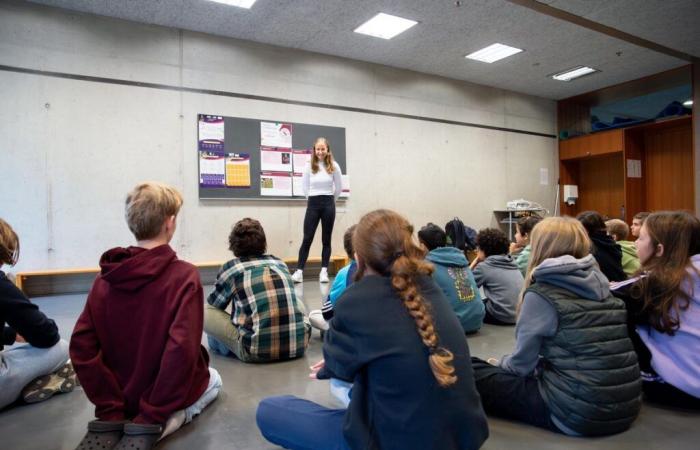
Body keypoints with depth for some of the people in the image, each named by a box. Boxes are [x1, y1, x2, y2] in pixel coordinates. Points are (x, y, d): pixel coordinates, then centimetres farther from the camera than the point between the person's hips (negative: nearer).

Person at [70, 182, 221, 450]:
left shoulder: (105, 278, -9)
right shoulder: (184, 275, -23)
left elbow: (81, 347, -12)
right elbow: (182, 348, -30)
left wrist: (109, 409, -7)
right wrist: (154, 415, -20)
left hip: (125, 395, 8)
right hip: (169, 392, -7)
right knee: (214, 380, 27)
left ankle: (111, 423, 13)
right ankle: (153, 425, 1)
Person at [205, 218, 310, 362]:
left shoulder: (231, 267, 3)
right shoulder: (279, 263, 13)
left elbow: (214, 305, 20)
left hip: (259, 351, -4)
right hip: (299, 345, 4)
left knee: (204, 311, 9)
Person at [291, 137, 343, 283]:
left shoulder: (334, 166, -2)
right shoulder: (309, 166, -2)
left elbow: (339, 187, 8)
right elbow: (305, 187, 9)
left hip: (328, 204, 0)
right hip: (313, 204, 0)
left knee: (326, 239, 6)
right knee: (307, 238, 0)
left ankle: (324, 271, 13)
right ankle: (299, 270, 4)